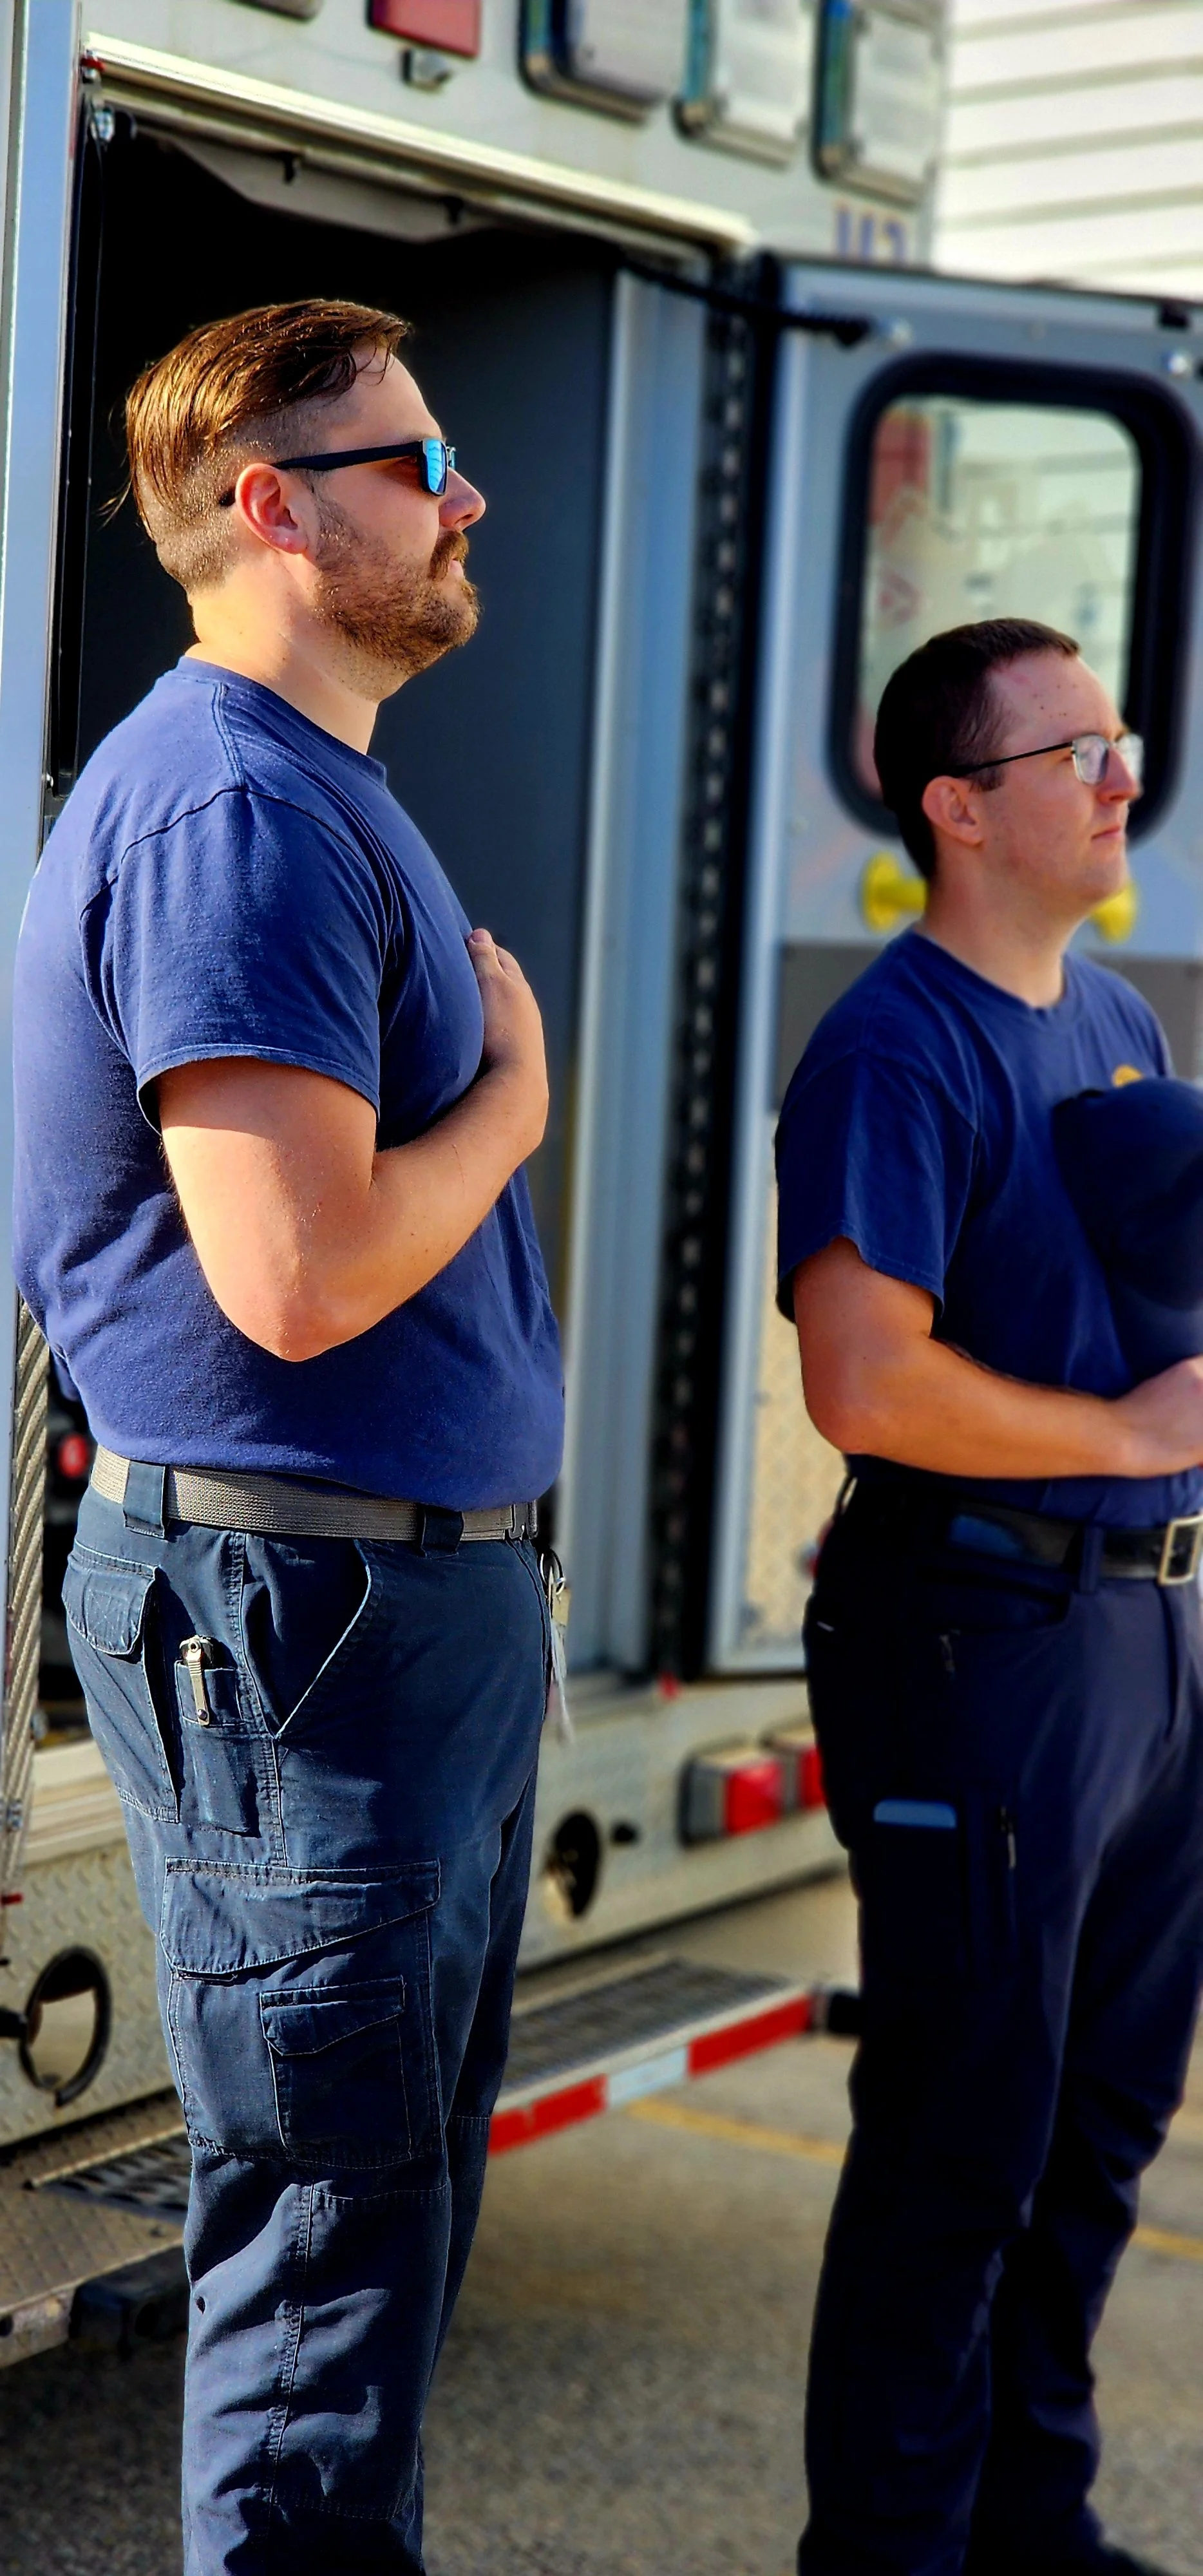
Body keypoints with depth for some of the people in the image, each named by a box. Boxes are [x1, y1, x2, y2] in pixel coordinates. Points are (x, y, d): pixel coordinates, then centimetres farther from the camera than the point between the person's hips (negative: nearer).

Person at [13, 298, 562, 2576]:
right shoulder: (236, 809, -18)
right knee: (331, 2230, -1)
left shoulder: (315, 792, 16)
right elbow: (298, 1274, -26)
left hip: (422, 1585, 11)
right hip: (303, 1611, -11)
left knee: (400, 2199, 20)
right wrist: (513, 1100, -11)